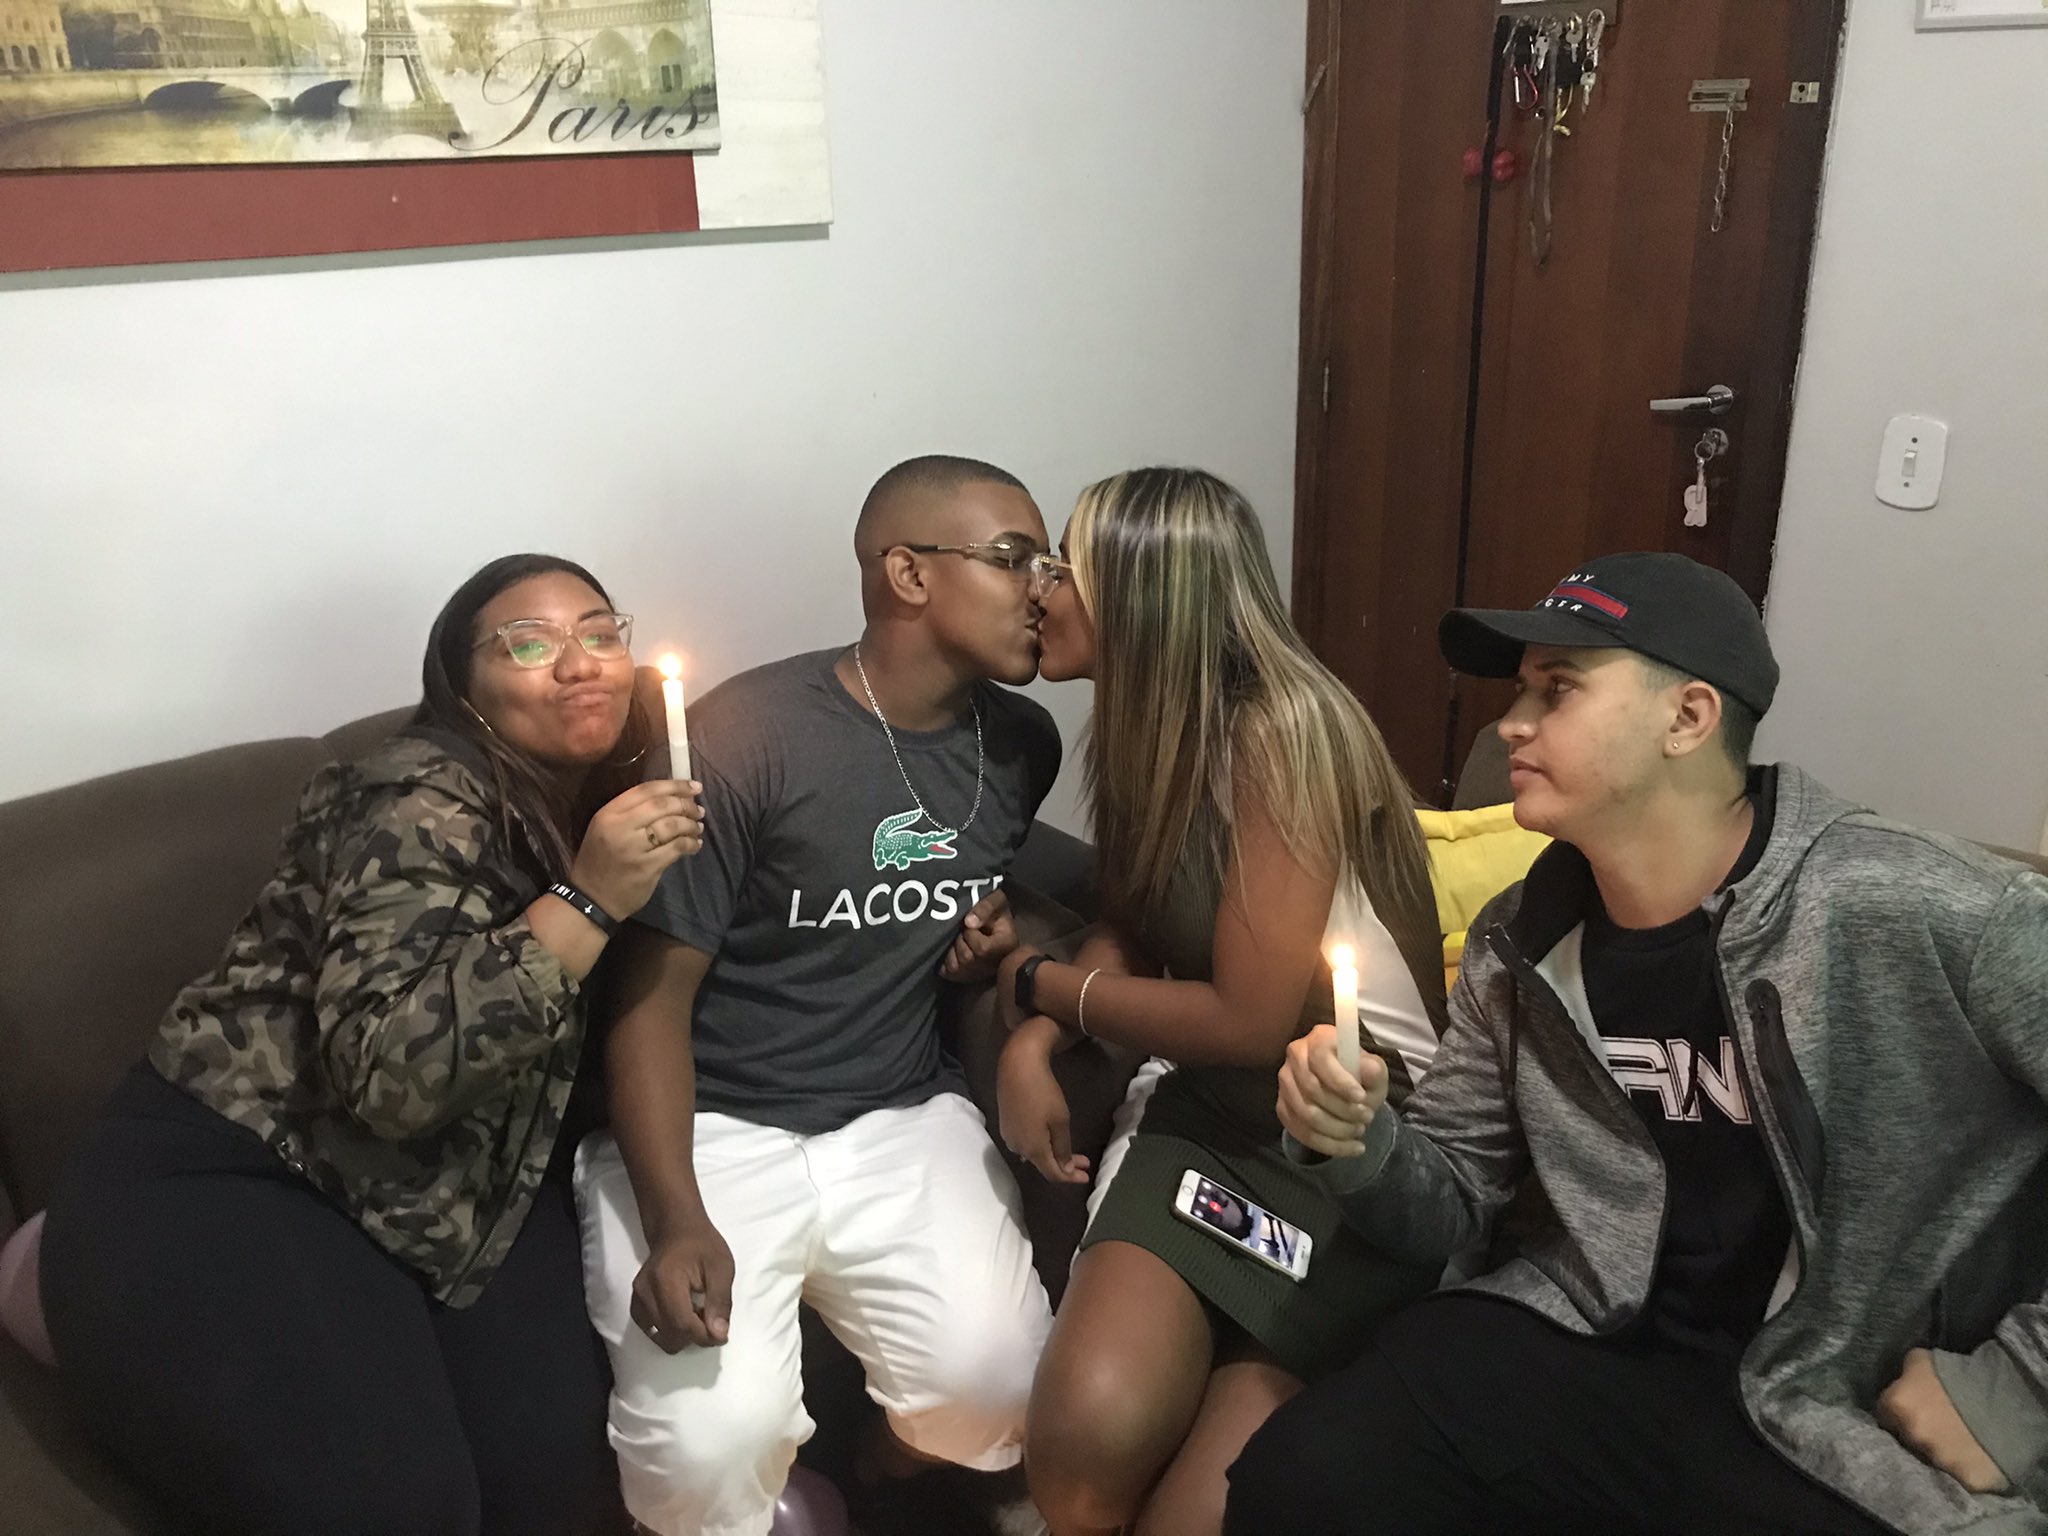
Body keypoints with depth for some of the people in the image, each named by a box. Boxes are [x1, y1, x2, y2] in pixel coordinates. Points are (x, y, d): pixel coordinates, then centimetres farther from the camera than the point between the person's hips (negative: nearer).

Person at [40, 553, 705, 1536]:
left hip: (444, 1193, 6)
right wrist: (587, 901, -32)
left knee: (553, 1453, -21)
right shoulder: (422, 804, -18)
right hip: (221, 1187, -6)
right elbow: (389, 1065, -31)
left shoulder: (600, 804, 5)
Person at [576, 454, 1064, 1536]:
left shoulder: (1023, 744, 4)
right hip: (714, 1127, -4)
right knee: (712, 1445, -24)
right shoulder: (744, 736, -14)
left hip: (903, 1120, 4)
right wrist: (675, 1221, -22)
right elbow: (653, 991, -12)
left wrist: (1001, 933, 3)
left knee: (996, 1385, -19)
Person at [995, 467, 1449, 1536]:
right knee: (1085, 1435, -20)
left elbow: (1249, 1019, -20)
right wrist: (1032, 1043, -5)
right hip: (1208, 1107, 5)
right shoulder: (1148, 723, 4)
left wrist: (1036, 983, -6)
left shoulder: (1281, 730, -21)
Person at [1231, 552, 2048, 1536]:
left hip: (1852, 1428, -3)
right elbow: (1453, 1201, 9)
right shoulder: (1520, 950, 2)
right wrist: (1362, 1145, -12)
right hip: (1588, 1347, 3)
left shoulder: (1912, 911, -17)